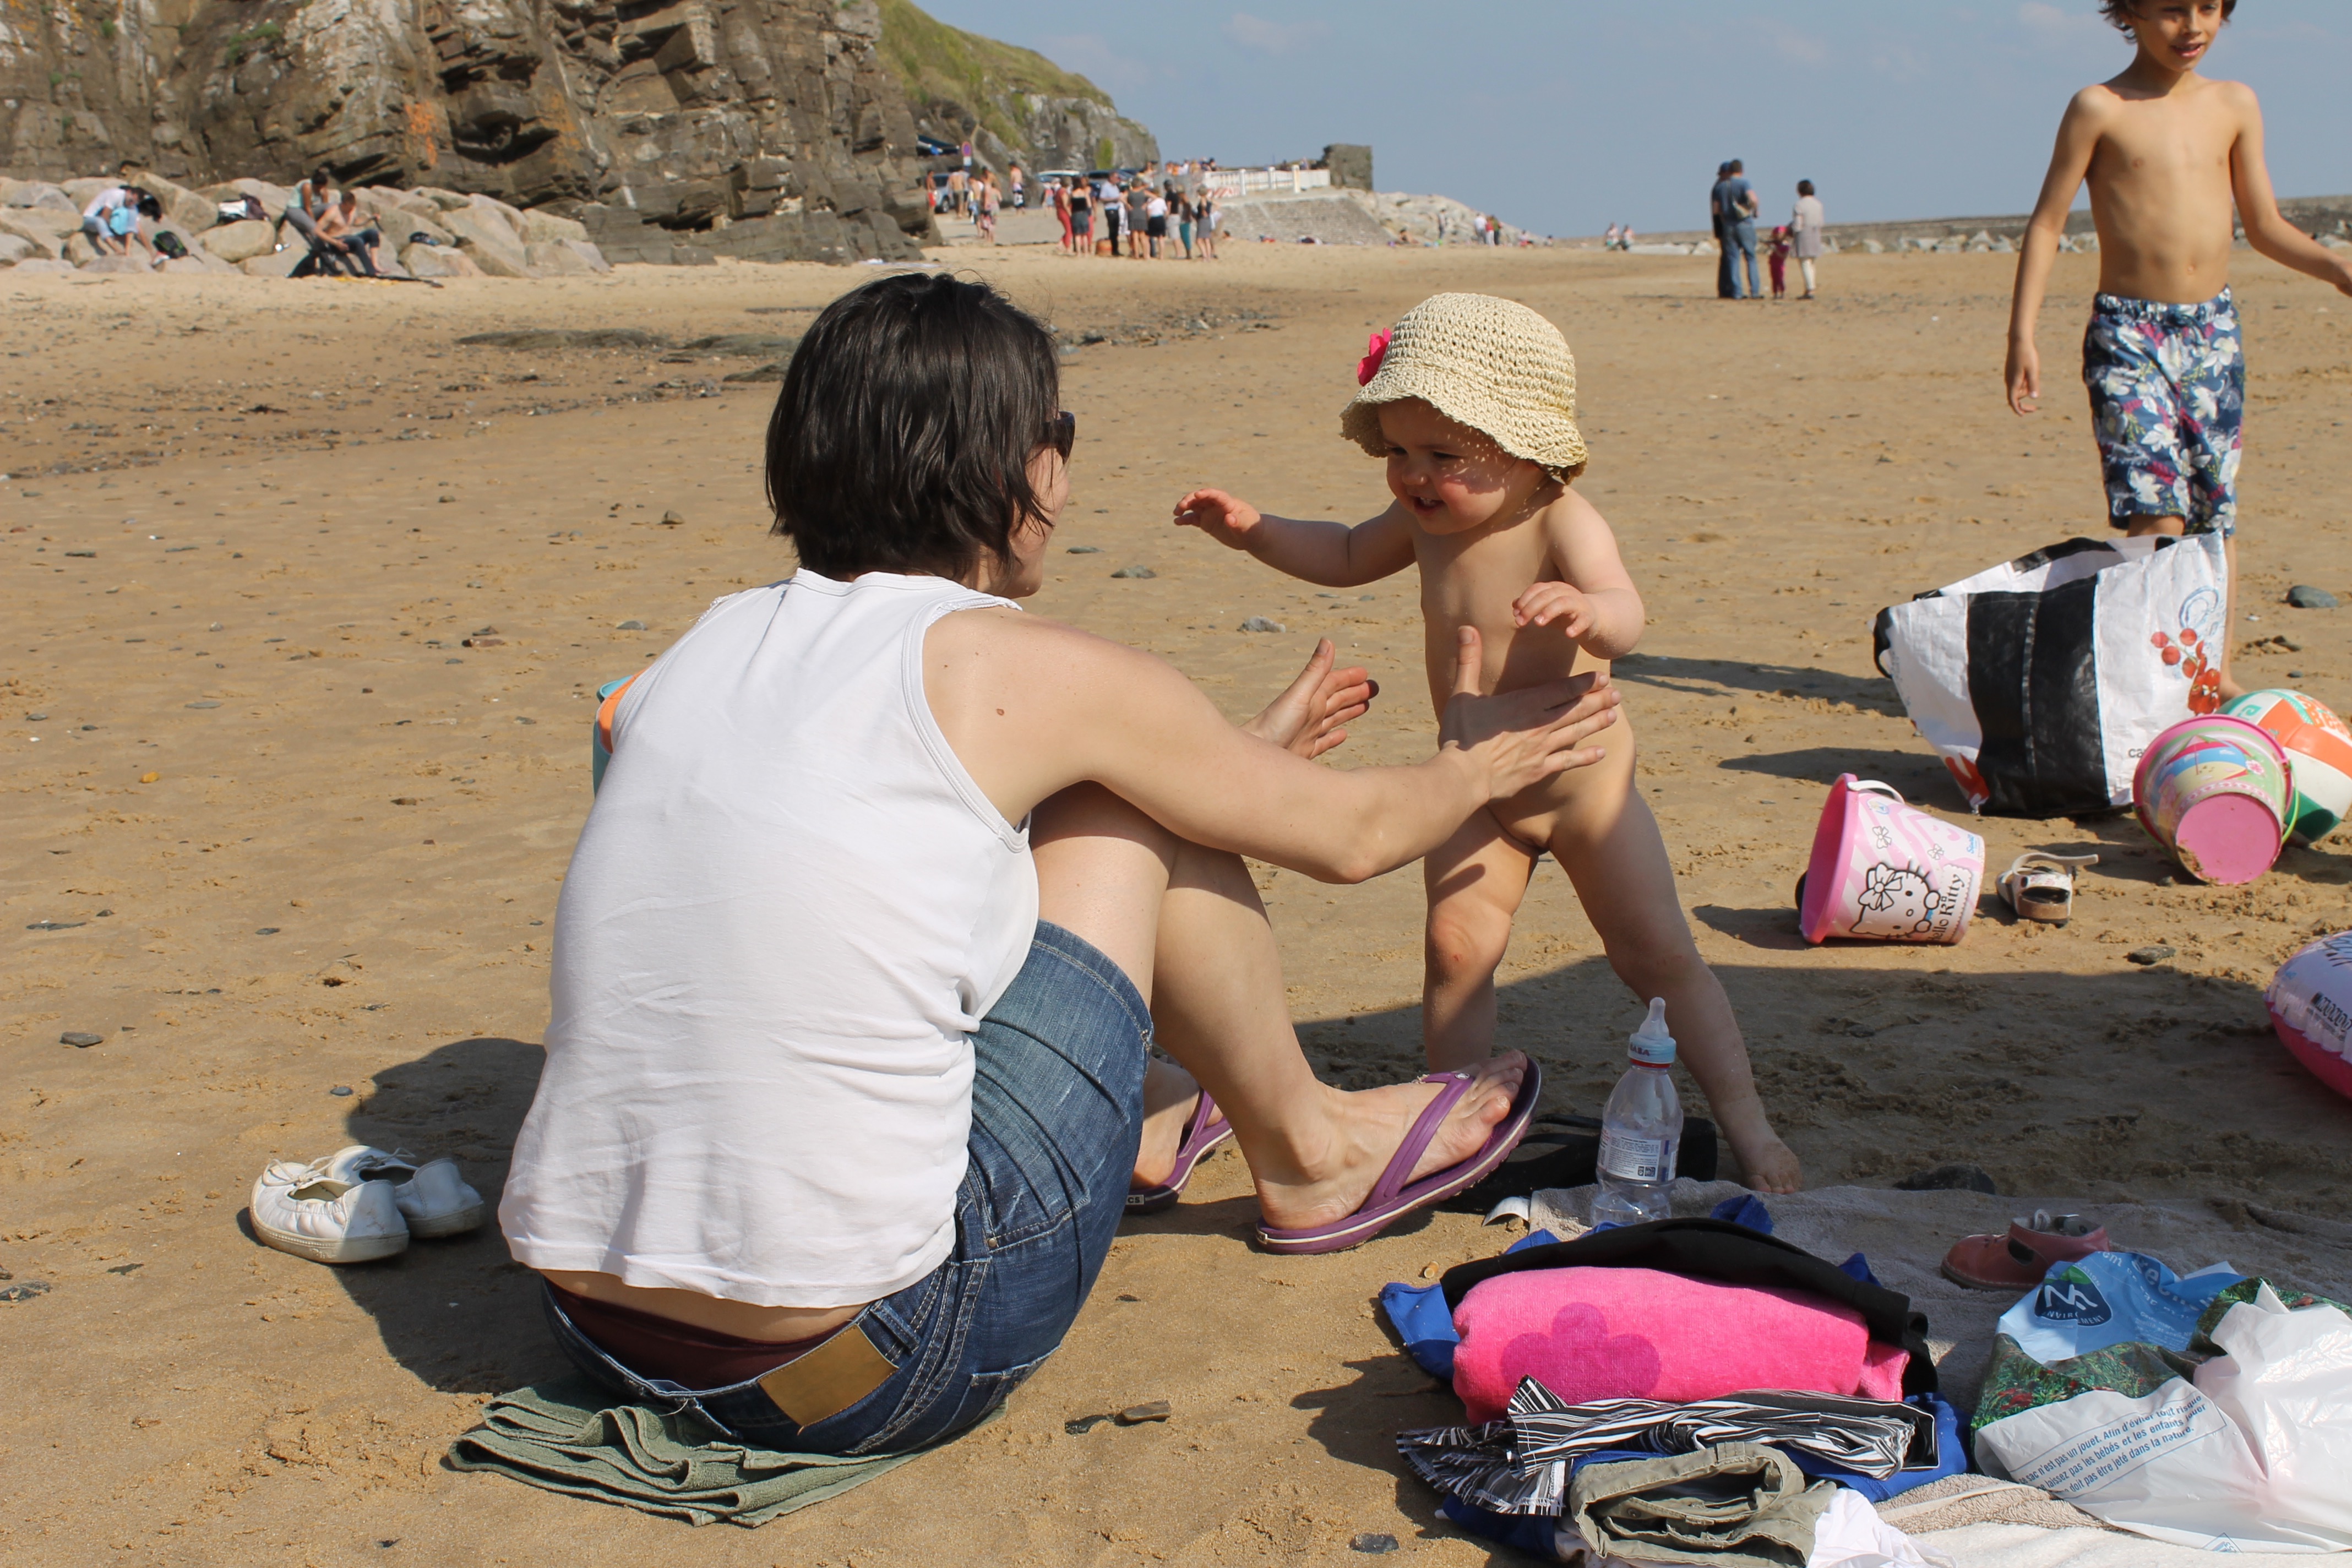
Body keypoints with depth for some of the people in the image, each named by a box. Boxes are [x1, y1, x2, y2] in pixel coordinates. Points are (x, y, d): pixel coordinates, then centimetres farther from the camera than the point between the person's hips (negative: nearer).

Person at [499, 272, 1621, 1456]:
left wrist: (1239, 756, 41)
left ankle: (1145, 1117, 43)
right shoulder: (1020, 670, -7)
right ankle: (1310, 1156, 28)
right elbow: (1351, 835, 8)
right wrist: (1474, 767, 31)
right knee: (1131, 820, 7)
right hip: (862, 1375, -6)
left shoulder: (715, 644, 10)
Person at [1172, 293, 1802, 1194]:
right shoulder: (1426, 519, -5)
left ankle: (1746, 1123, 14)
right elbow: (1347, 559, 16)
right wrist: (1254, 531, 2)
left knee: (1660, 957, 2)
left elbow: (1625, 620, -40)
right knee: (1456, 948, -7)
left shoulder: (1560, 521, -23)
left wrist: (1584, 611, -64)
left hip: (1581, 778, -5)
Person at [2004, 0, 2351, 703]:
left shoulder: (2235, 105, 10)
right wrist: (2023, 335, -10)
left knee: (2217, 511, 6)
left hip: (2214, 329, 5)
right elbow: (2047, 223, -3)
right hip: (2129, 333, -5)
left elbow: (2265, 226, 16)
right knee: (2158, 511, -15)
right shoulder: (2099, 108, -3)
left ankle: (2218, 672, 14)